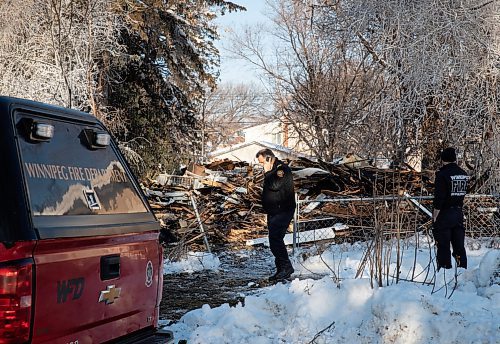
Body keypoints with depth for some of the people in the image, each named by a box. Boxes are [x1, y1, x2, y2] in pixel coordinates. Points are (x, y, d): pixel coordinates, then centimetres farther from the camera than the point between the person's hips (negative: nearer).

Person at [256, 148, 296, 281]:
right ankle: (281, 270, 14)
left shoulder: (283, 169, -13)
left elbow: (274, 185, -25)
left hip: (282, 211, -10)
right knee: (275, 240, 9)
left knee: (275, 239, -17)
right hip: (273, 212, 10)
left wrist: (268, 172, -14)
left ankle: (286, 266, -9)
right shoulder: (273, 170, 16)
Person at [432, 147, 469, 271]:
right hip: (459, 213, 6)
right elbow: (463, 193, 8)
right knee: (459, 245, 13)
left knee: (443, 247, 1)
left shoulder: (442, 174, -15)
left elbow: (439, 197, -17)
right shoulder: (464, 174, 6)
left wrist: (435, 216, -12)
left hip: (444, 214, -6)